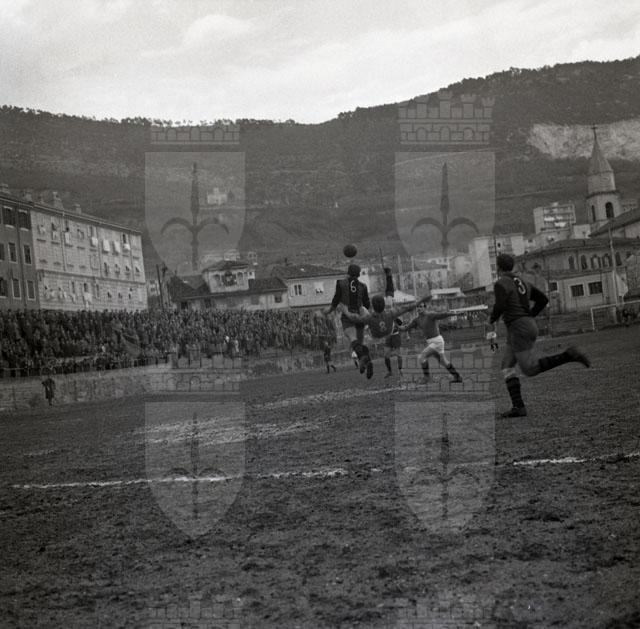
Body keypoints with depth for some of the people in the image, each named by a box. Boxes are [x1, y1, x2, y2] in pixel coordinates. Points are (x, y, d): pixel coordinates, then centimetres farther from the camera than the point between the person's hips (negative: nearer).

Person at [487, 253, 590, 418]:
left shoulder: (501, 284, -8)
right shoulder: (522, 282, 18)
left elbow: (500, 306, -23)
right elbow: (543, 299, 17)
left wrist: (492, 320, -3)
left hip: (518, 329, -10)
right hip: (528, 326, 10)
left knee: (530, 369, -8)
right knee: (507, 366, 7)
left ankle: (568, 356, -15)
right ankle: (518, 406, -3)